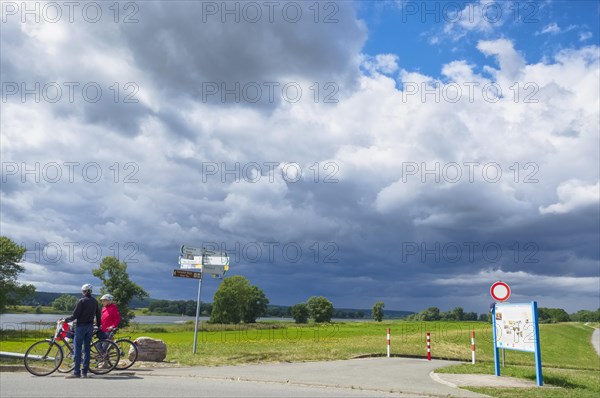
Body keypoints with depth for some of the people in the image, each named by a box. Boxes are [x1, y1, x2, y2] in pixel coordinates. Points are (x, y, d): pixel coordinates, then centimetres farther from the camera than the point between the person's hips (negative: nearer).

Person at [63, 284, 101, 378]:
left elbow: (75, 315, -12)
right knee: (87, 349, 9)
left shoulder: (82, 301, -11)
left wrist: (65, 320, 3)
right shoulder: (95, 301, 8)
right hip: (90, 326, 6)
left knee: (78, 349, -3)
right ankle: (84, 372, 11)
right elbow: (98, 314, 14)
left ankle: (76, 372, -4)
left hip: (81, 326, -6)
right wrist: (99, 325, 27)